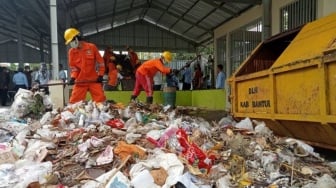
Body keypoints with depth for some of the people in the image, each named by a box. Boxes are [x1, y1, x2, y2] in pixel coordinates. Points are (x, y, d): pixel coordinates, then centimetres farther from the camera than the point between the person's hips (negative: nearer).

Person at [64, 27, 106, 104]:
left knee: (100, 99, -3)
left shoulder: (92, 47, -5)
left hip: (94, 79, -2)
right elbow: (73, 66, 8)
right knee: (74, 101, 3)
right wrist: (73, 77, -9)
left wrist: (100, 75, -4)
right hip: (80, 81, 2)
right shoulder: (71, 51, 4)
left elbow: (100, 61, 0)